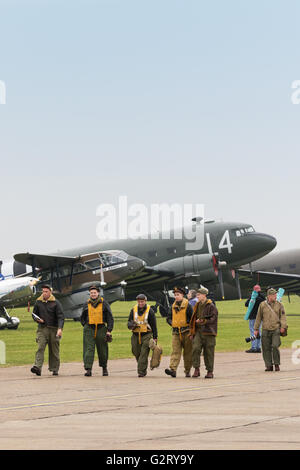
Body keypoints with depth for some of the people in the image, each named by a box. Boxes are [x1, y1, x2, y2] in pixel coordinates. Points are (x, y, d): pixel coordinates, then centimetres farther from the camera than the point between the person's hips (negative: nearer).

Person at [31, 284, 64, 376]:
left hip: (53, 329, -1)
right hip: (42, 329, 1)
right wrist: (37, 319, -4)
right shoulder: (38, 302, 7)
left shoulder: (55, 303, -2)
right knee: (40, 348, -15)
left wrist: (60, 328, -23)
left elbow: (61, 317, -8)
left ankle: (54, 369, 14)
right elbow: (34, 314, 20)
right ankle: (37, 367, -25)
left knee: (54, 351, 5)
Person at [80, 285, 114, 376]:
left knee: (102, 350, 6)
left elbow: (110, 317, 3)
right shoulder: (87, 304, 8)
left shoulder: (104, 303, 2)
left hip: (101, 329, -1)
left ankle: (104, 368, 25)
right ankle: (88, 369, -15)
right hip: (89, 329, 1)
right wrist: (86, 326, 7)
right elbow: (82, 318, 21)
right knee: (89, 349, -10)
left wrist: (109, 330, -4)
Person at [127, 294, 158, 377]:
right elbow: (129, 322, 12)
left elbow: (154, 325, 1)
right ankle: (143, 368, 27)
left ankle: (141, 371, -12)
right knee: (136, 353, 7)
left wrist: (155, 337, -2)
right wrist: (131, 325, -13)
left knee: (144, 354, -11)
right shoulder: (133, 310, 7)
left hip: (146, 335, -4)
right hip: (135, 335, 4)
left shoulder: (149, 311, -2)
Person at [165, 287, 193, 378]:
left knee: (187, 352, 4)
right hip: (176, 332, 4)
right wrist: (172, 323, 1)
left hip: (186, 332, -4)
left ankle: (188, 370, 13)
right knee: (175, 351, -8)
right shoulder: (173, 306, 12)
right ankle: (173, 369, -19)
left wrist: (185, 322, -16)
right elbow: (168, 318, 20)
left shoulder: (188, 306, -4)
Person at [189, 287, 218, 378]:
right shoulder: (197, 306, 15)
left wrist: (202, 321, -17)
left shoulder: (211, 306, -5)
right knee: (196, 348, -15)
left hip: (208, 332, -5)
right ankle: (196, 369, -11)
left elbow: (213, 319, -10)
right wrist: (192, 332, 18)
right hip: (198, 331, 5)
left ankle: (210, 371, 11)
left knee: (208, 352, 1)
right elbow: (194, 318, 23)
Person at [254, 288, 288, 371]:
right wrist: (256, 329, 10)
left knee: (275, 346, -13)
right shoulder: (262, 305, 5)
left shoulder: (279, 305, 5)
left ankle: (277, 364, 1)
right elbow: (258, 317, 10)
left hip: (276, 329, -1)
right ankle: (269, 365, 11)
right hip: (266, 330, 1)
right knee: (266, 349, 1)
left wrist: (283, 326, -11)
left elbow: (282, 317, 3)